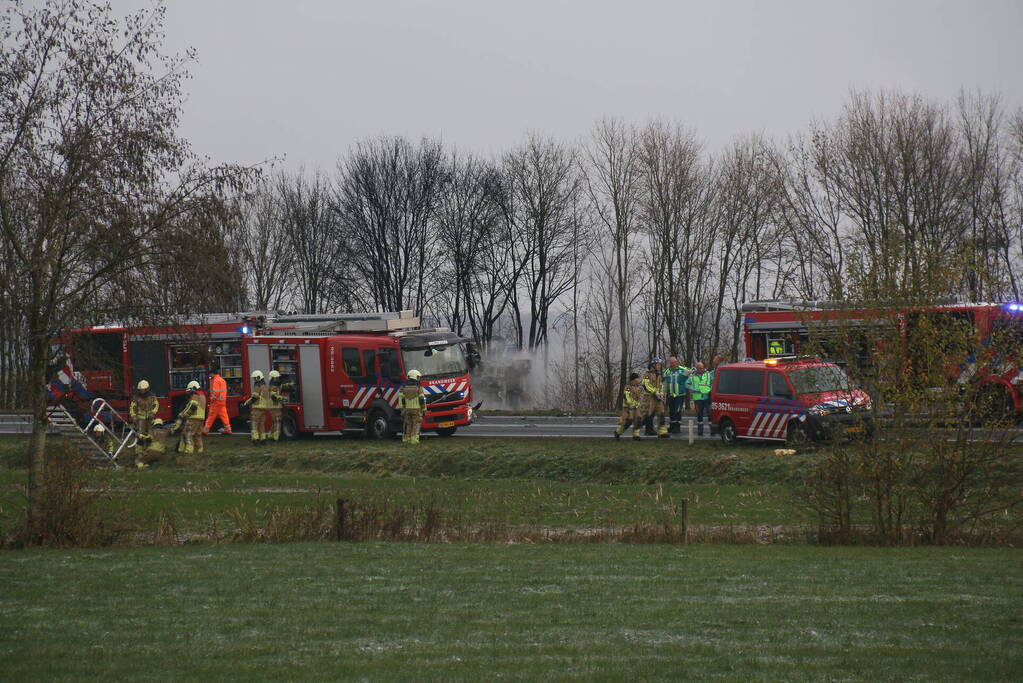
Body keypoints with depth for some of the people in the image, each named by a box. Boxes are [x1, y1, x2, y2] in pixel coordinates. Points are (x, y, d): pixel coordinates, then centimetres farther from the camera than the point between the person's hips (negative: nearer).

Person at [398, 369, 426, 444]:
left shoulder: (403, 387, 2)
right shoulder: (419, 387, -6)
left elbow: (401, 399, -1)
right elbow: (422, 400, -8)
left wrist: (401, 409, 3)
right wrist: (424, 409, 0)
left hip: (407, 409, 3)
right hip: (417, 409, -3)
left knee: (407, 424, 13)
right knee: (416, 424, 1)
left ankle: (406, 439, 13)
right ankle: (414, 440, -8)